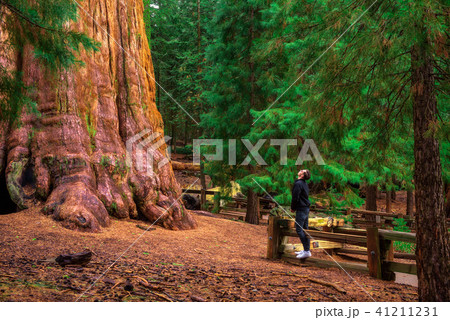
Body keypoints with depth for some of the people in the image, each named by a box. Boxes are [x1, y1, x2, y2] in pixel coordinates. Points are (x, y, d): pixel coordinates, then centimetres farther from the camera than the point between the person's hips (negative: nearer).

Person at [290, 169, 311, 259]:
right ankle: (306, 249, 18)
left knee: (299, 229, -9)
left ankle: (307, 251, -11)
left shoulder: (298, 184, -16)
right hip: (306, 208, 10)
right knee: (304, 229, 13)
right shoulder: (305, 183, 13)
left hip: (301, 209, -10)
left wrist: (293, 208, -2)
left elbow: (295, 198, -18)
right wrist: (294, 207, 15)